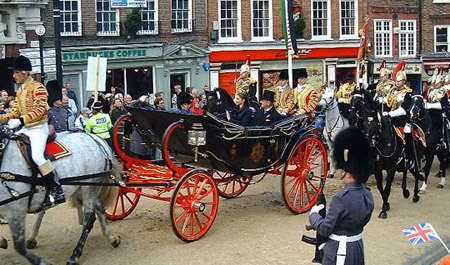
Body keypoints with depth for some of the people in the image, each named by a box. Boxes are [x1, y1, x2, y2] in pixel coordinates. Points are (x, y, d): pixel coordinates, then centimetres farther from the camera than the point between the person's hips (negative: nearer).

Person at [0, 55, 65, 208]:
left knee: (37, 156, -27)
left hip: (38, 128, -10)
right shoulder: (20, 91, 15)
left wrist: (20, 120, -30)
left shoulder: (38, 88, -11)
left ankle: (56, 191, -25)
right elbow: (16, 111, 17)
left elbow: (40, 110, -21)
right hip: (25, 129, 10)